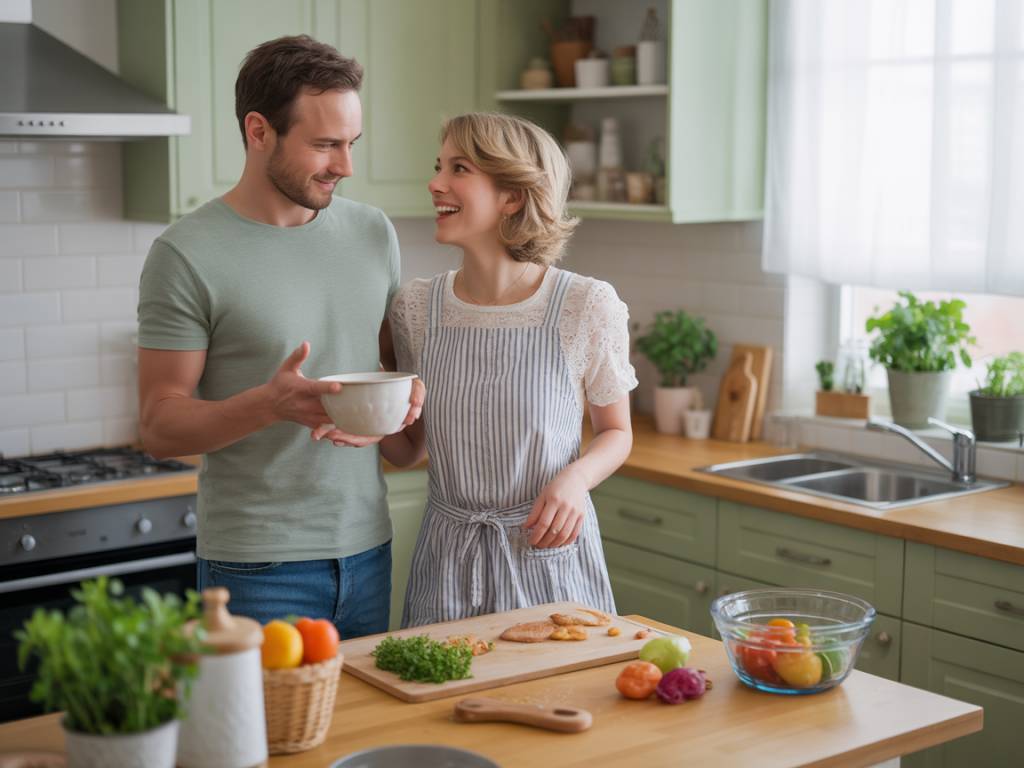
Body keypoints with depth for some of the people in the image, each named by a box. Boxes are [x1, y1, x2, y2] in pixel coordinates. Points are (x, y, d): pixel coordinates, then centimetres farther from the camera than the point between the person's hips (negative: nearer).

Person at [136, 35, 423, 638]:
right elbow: (160, 425, -9)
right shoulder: (187, 255, -10)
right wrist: (270, 404, -26)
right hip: (258, 565, -5)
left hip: (368, 548, 5)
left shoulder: (374, 233, 6)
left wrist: (405, 398, -5)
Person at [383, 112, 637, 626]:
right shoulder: (416, 307, -3)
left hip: (549, 555, -2)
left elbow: (616, 432, 3)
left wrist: (577, 477, -16)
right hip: (448, 561, 2)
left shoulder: (588, 306, -10)